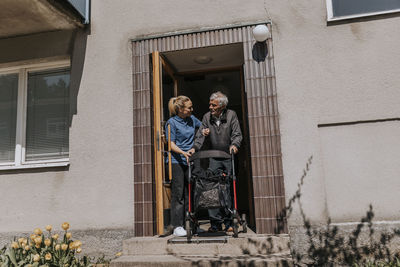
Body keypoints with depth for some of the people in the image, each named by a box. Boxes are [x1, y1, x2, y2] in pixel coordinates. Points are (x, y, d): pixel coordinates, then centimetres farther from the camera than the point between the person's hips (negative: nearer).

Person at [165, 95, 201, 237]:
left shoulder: (192, 119, 10)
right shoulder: (171, 123, -6)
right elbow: (172, 145, -9)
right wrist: (183, 153, -25)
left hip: (190, 160, 6)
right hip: (176, 161, -6)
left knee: (190, 192, 8)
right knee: (178, 193, -4)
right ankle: (177, 226, 2)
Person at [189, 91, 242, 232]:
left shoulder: (231, 115, -4)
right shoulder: (207, 117, 2)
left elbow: (237, 134, -8)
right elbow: (200, 134, -2)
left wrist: (234, 144, -28)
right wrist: (195, 147, -19)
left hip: (229, 157, -2)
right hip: (214, 158, 2)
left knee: (229, 188, 1)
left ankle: (228, 222, 10)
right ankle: (216, 222, 1)